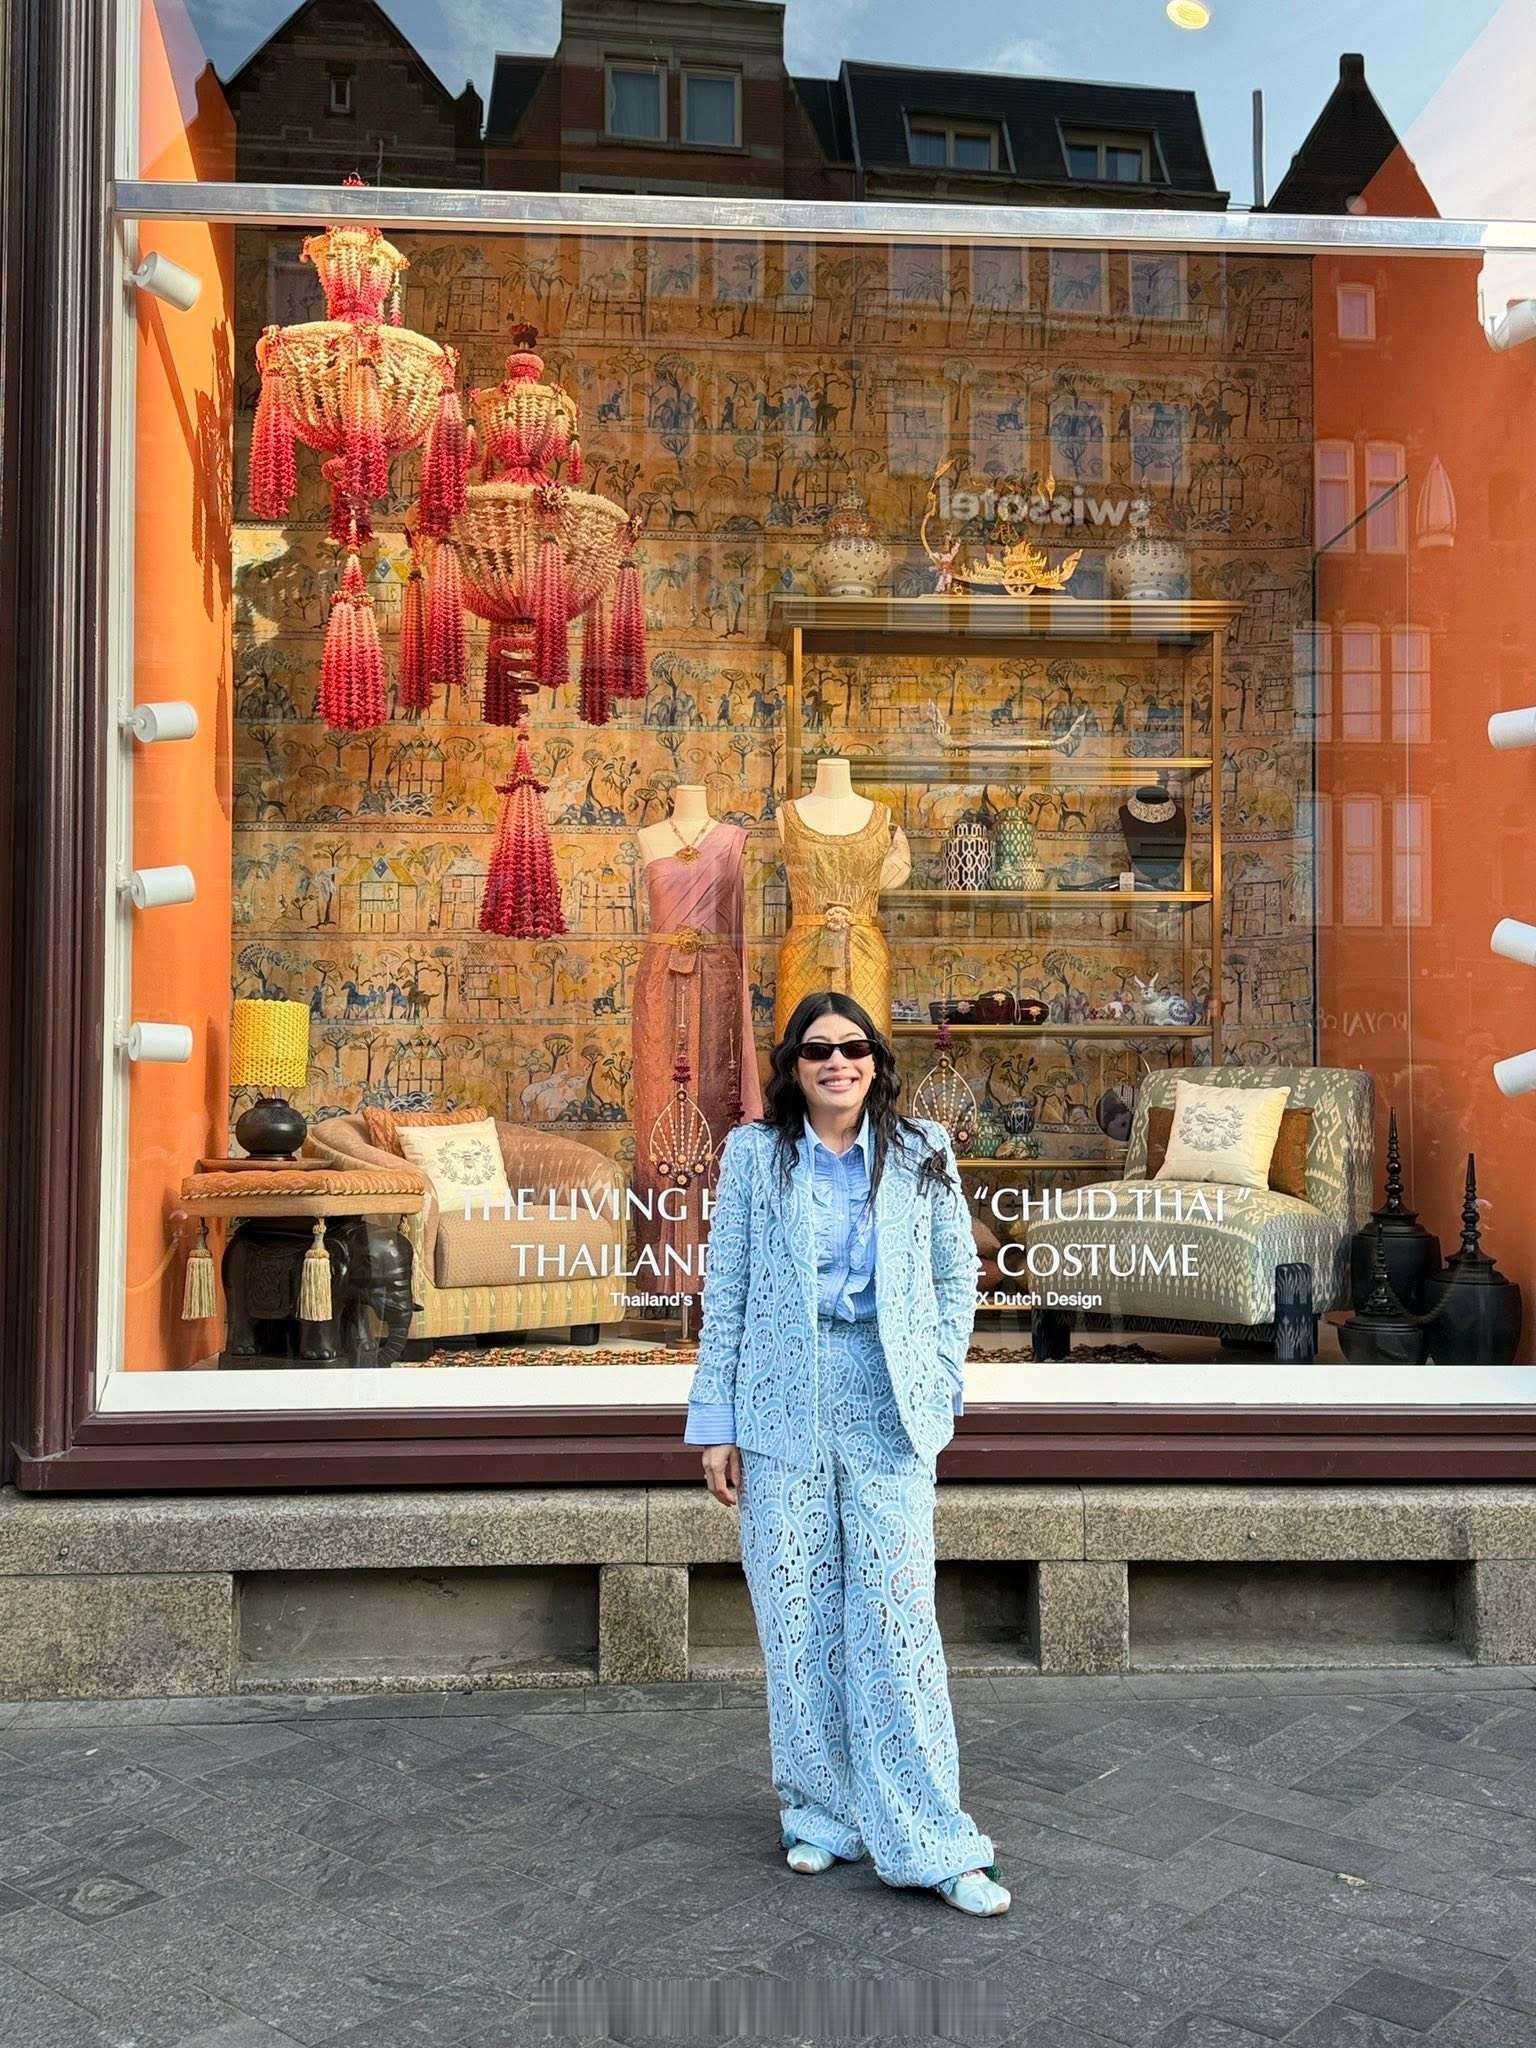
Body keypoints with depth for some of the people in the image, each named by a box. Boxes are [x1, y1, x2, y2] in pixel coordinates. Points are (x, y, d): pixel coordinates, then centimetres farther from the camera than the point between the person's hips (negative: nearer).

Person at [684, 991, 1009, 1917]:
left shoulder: (921, 1153, 5)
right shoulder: (755, 1154, 3)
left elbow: (958, 1275, 12)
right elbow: (725, 1294, 4)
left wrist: (939, 1385, 3)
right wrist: (716, 1423, 1)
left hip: (888, 1412, 0)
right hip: (784, 1413, 1)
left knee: (899, 1620, -3)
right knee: (797, 1619, 7)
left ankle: (932, 1843, 6)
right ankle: (822, 1813, 24)